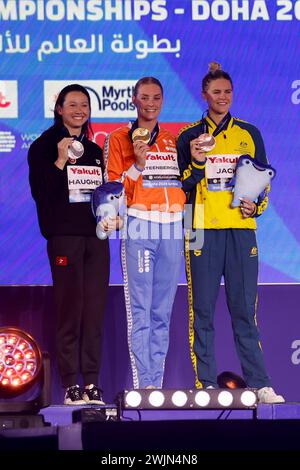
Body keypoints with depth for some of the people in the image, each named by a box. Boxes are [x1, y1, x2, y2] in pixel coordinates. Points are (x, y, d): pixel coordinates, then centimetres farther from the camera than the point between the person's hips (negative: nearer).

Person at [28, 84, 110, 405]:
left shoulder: (96, 152, 19)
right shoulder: (44, 147, 3)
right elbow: (40, 191, -7)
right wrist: (60, 161, -15)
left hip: (96, 235, 5)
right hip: (64, 235, -5)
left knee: (95, 311, 1)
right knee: (69, 310, -7)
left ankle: (92, 383, 4)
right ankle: (71, 385, -4)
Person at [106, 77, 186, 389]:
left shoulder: (173, 141, 19)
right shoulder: (118, 139, 5)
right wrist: (137, 163, -15)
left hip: (172, 230, 4)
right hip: (138, 228, -4)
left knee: (162, 312, 5)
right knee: (140, 310, -9)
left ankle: (157, 384, 8)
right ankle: (143, 385, -9)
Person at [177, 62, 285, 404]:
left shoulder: (249, 134, 14)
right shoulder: (189, 137, 9)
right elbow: (181, 187, 6)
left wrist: (257, 204, 0)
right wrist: (195, 163, -11)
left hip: (241, 227, 1)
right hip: (202, 230, -1)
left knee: (244, 309, -1)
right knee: (202, 311, -2)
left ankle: (259, 385, -1)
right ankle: (205, 385, 2)